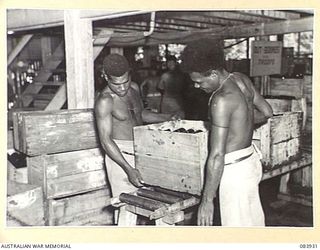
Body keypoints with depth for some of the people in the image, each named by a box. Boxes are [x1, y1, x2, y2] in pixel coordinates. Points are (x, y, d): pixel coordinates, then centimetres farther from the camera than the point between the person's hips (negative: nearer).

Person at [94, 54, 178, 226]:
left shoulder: (134, 88, 4)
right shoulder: (104, 100, -18)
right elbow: (105, 140, -20)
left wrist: (167, 118, 7)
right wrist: (128, 169, -25)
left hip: (139, 151, 7)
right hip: (119, 154, -7)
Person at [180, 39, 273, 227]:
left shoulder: (222, 99, -25)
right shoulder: (242, 79, 0)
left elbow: (217, 156, -25)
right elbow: (267, 112, 14)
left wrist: (207, 200, -20)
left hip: (235, 170, -9)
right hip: (252, 162, 9)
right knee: (254, 222, 22)